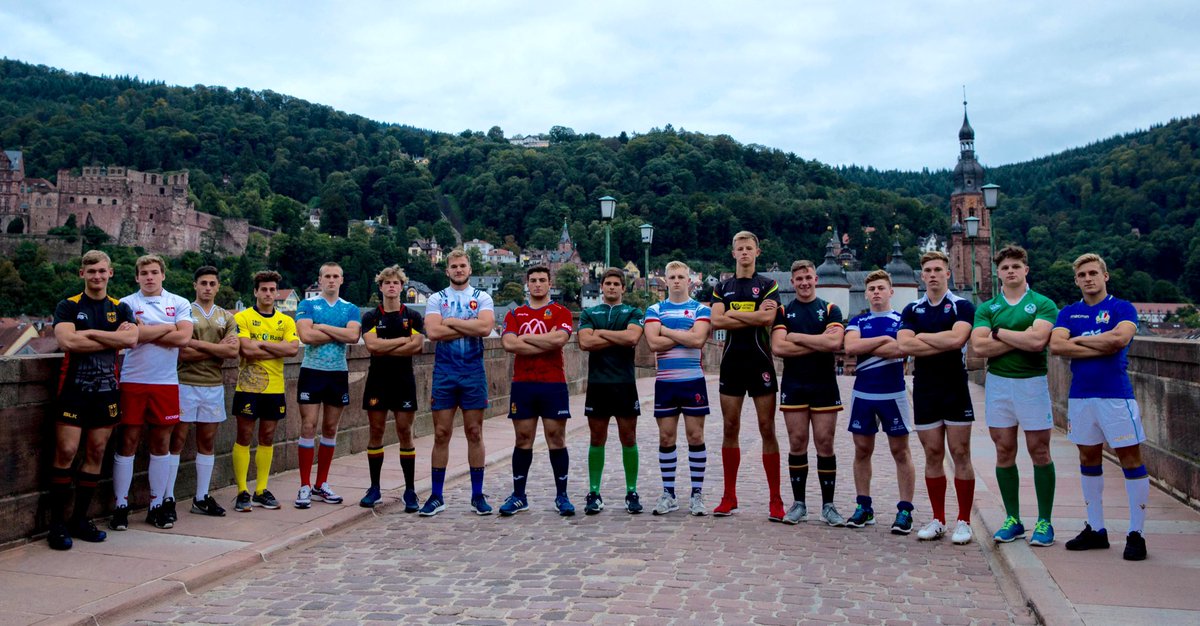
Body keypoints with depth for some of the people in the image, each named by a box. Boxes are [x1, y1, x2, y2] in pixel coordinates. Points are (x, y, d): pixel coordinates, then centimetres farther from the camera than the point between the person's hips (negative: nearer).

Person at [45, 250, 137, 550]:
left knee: (96, 453, 6)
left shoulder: (121, 309, 11)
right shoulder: (68, 306, 3)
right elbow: (67, 341, -16)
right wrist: (113, 339, -11)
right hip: (73, 388, -3)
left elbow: (132, 339, -8)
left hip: (106, 389, 3)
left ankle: (80, 518, 17)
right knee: (66, 452, -7)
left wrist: (88, 333, -12)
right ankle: (57, 522, 2)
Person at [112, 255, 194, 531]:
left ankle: (157, 505, 17)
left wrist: (147, 334, -8)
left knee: (162, 442, 7)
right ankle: (121, 506, 10)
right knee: (128, 441, 0)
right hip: (132, 381, -2)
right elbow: (131, 335, -14)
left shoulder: (179, 303, 8)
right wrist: (168, 328, -4)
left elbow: (184, 337, -7)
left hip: (166, 383, 2)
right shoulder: (127, 303, 3)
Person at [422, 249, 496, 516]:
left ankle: (478, 495, 13)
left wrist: (451, 322, -10)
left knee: (474, 433, 4)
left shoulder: (482, 298, 5)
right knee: (441, 434, 3)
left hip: (473, 372, 0)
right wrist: (469, 328, -11)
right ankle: (436, 497, 11)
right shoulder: (436, 299, 6)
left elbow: (485, 327, -15)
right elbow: (433, 332, -11)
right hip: (444, 372, 0)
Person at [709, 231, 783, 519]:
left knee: (767, 429, -2)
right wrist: (753, 316, -9)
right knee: (730, 428, 5)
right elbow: (716, 321, -4)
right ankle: (729, 497, 12)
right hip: (732, 362, 3)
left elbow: (767, 317, -14)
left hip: (760, 362, -3)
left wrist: (732, 313, -7)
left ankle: (775, 499, 3)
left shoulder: (768, 285, 4)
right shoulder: (722, 287, 12)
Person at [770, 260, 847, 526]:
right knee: (797, 444, 3)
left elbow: (835, 342, -13)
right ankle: (798, 504, 12)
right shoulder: (783, 312, 8)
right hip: (793, 386, 0)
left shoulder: (830, 310, 6)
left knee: (825, 444, 1)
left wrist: (796, 337, -8)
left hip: (824, 386, 0)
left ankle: (828, 505, 10)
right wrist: (818, 343, -10)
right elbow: (778, 347, -9)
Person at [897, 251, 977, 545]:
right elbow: (904, 344, -7)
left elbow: (957, 338, -20)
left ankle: (963, 521, 8)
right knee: (933, 456, 7)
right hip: (924, 390, 3)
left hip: (956, 390, -3)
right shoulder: (912, 310, 10)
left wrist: (923, 337, -6)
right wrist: (943, 344, -11)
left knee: (960, 455, 0)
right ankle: (938, 519, 16)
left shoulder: (962, 306, -1)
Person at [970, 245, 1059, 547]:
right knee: (1004, 452, 7)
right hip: (997, 382, 3)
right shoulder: (987, 308, 8)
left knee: (1039, 452, 3)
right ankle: (1012, 520, 17)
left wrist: (999, 332, -7)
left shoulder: (1043, 304, 0)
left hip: (1032, 381, -3)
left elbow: (1037, 340, -18)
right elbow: (979, 346, -7)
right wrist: (1021, 339, -10)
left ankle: (1044, 521, 12)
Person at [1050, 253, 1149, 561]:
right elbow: (1056, 345, -8)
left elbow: (1120, 337, -21)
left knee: (1130, 460, -2)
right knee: (1088, 460, 11)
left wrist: (1079, 339, -8)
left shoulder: (1122, 308, 0)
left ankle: (1136, 533, 6)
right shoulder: (1069, 312, 10)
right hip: (1080, 396, 4)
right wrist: (1102, 347, -13)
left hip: (1116, 394, -4)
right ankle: (1095, 530, 21)